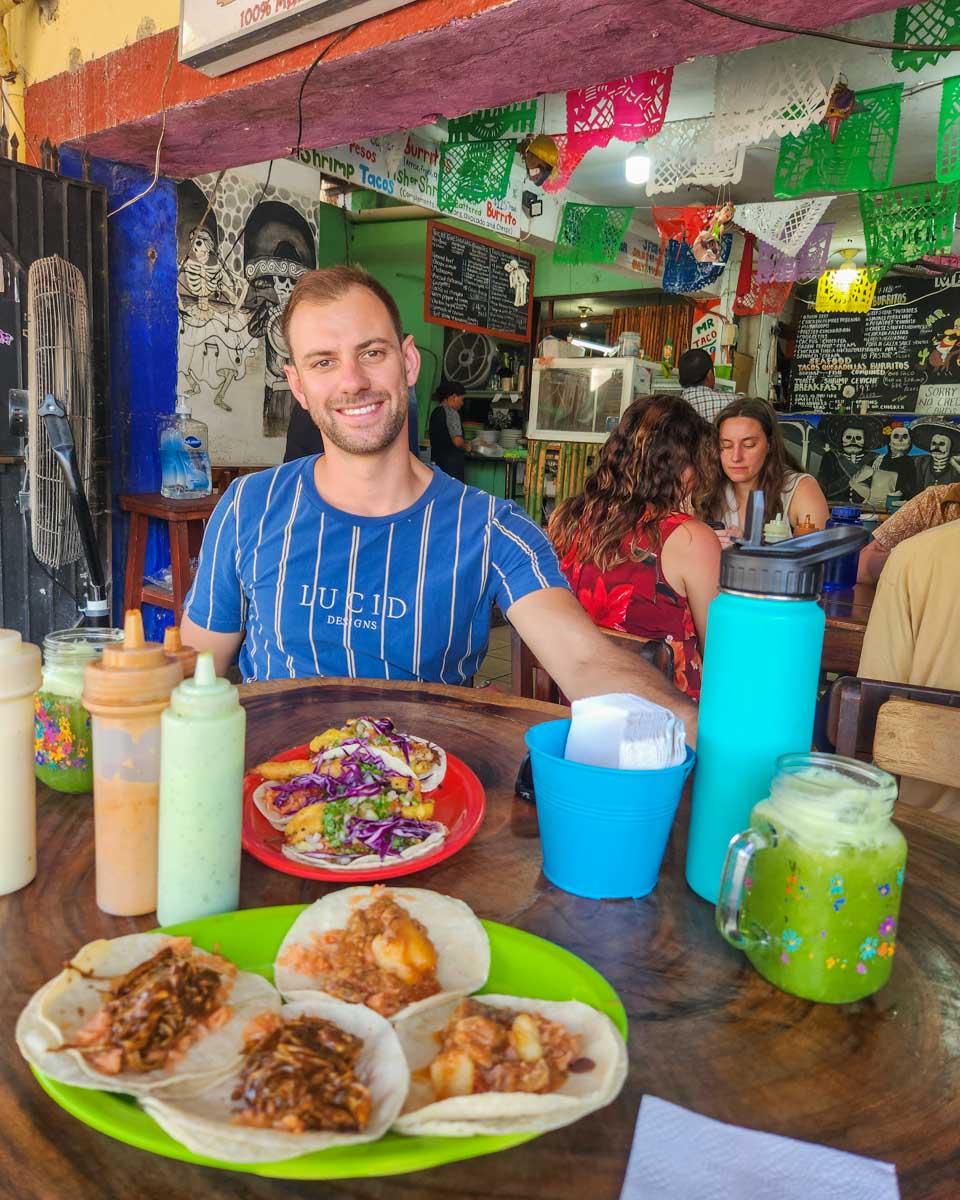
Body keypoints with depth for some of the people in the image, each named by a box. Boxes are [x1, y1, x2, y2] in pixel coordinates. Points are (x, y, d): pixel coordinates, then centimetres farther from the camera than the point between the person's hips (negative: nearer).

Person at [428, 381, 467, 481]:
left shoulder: (436, 412, 13)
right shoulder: (451, 413, -12)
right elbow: (457, 441, -19)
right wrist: (467, 447, 1)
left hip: (436, 460, 9)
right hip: (451, 464, -9)